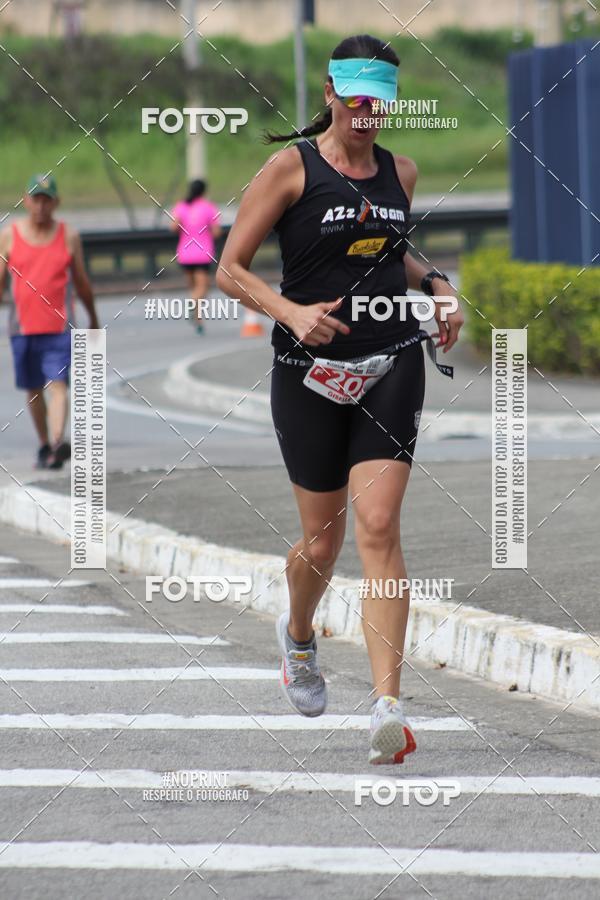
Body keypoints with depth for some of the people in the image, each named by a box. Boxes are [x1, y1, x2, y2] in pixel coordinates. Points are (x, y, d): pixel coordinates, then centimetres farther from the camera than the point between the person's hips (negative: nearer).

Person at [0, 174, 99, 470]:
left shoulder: (69, 236, 3)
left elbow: (81, 281, 12)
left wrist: (93, 319, 20)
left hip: (59, 327, -2)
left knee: (58, 385, -16)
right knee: (33, 390, 11)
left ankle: (58, 444, -30)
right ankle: (44, 446, 26)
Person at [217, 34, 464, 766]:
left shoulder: (399, 172, 9)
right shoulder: (291, 167, -4)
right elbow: (230, 270, -5)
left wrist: (433, 286, 8)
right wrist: (292, 313, -21)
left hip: (393, 363, 2)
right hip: (311, 371, -2)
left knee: (378, 527, -13)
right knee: (322, 539, 7)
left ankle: (387, 706, -20)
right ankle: (298, 637, 43)